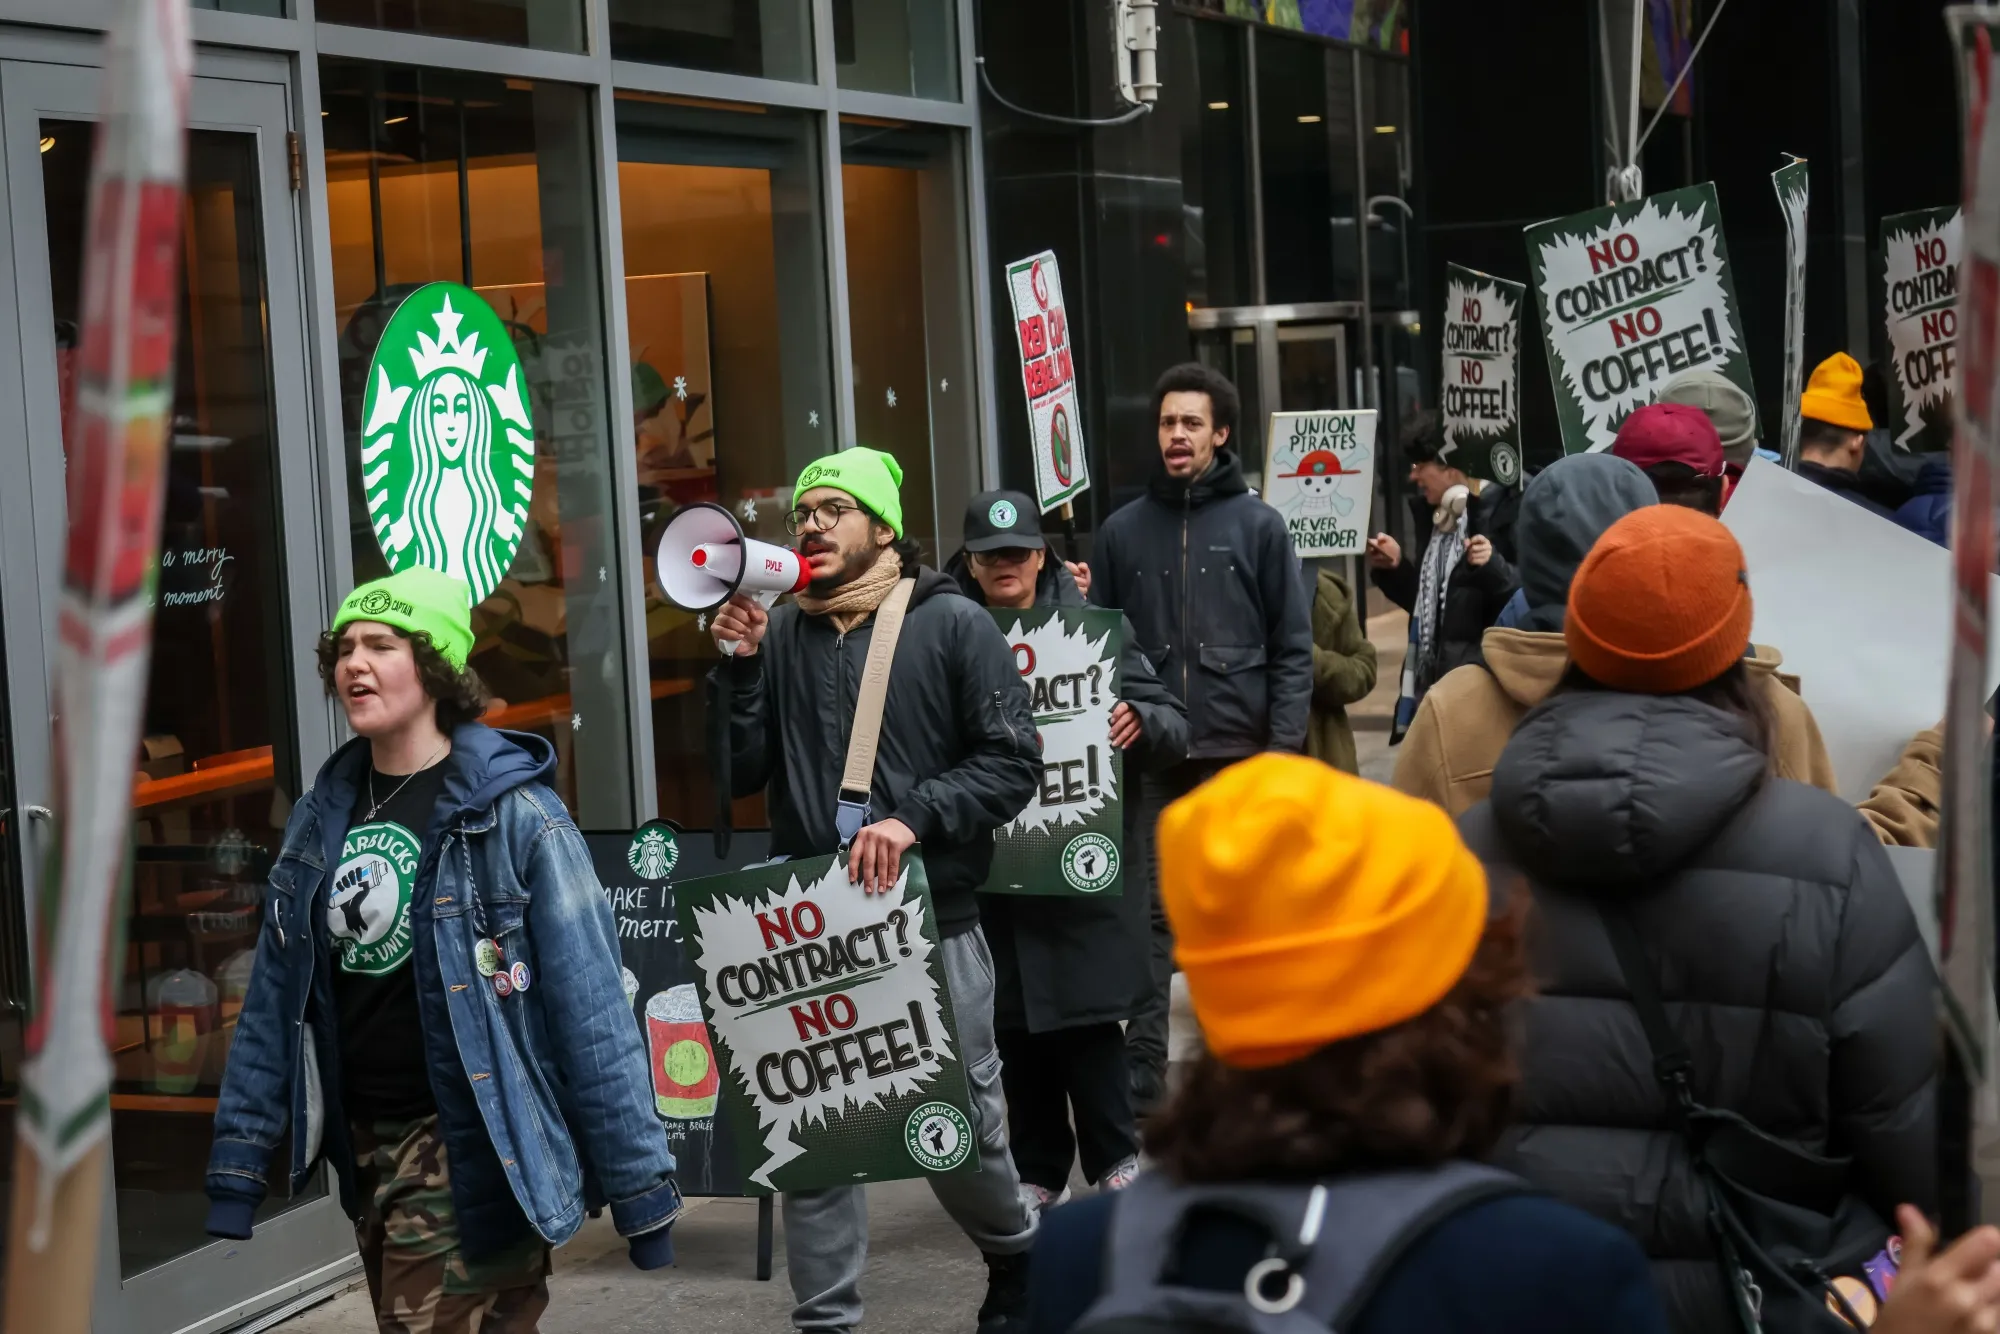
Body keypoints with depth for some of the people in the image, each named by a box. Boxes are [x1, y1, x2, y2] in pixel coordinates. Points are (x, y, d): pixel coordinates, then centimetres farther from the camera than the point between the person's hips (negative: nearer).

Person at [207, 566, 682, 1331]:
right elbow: (274, 1002, 12)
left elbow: (590, 1009, -13)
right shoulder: (322, 817, 8)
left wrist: (639, 1189, -14)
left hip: (471, 1153, -6)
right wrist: (238, 1164, 9)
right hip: (364, 1150, 7)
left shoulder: (513, 814, -11)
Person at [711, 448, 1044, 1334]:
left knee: (961, 1128, 7)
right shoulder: (777, 634, 8)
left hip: (931, 922, -2)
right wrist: (739, 668, -6)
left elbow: (1013, 762, -6)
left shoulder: (953, 626, -2)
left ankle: (1015, 1251, 37)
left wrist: (915, 817, -19)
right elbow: (740, 775, 5)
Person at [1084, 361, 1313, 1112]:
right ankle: (1141, 1070, 5)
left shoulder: (1257, 526, 3)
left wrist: (1283, 744, -8)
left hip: (1239, 752, -2)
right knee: (1149, 913, 1)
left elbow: (1292, 647, 0)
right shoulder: (1123, 531, 10)